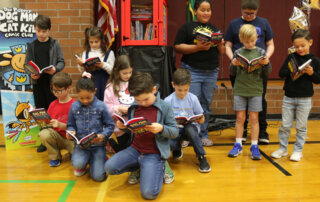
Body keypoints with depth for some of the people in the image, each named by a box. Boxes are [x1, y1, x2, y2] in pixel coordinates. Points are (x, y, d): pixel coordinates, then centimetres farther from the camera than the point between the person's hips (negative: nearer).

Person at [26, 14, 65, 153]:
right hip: (37, 83, 3)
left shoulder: (55, 44, 1)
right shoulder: (31, 46, 7)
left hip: (52, 82, -2)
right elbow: (27, 64, 7)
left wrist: (55, 69, -20)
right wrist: (31, 74, -12)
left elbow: (61, 62, 0)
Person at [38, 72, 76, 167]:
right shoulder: (53, 104, 6)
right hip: (57, 136, 3)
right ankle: (55, 157, -2)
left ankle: (72, 151, 13)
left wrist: (60, 125, -28)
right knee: (44, 134, -29)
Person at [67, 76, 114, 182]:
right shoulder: (74, 106, 3)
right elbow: (71, 125, 13)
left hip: (98, 145, -2)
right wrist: (71, 131, -10)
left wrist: (103, 135, -20)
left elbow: (110, 125, -1)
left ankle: (93, 160, 23)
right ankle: (83, 164, 11)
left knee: (98, 176, -12)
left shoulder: (101, 106, -5)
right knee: (77, 164, -30)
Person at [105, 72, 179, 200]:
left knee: (148, 193, -19)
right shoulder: (133, 107, 5)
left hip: (154, 154, -5)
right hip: (135, 150, 5)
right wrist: (123, 126, -4)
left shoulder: (164, 107, -7)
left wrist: (161, 128, -25)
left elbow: (175, 132, -4)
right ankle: (140, 167, 12)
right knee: (109, 167, -15)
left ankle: (159, 168, 14)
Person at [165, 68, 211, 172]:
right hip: (175, 129, 0)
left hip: (191, 127, 0)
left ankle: (201, 157, -18)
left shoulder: (193, 98, -3)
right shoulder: (168, 100, -5)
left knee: (189, 128, -37)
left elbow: (202, 119, 4)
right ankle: (177, 149, 11)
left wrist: (198, 119, -19)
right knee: (169, 143, -32)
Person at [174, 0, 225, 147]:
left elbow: (222, 52, 17)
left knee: (206, 104, 8)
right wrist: (198, 47, -16)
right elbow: (178, 47, -7)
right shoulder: (187, 28, 4)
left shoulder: (215, 29, 17)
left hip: (211, 72, 4)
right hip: (192, 71, -4)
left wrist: (220, 44, -5)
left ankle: (203, 135, 19)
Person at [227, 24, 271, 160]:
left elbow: (266, 74, 2)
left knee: (254, 118, 4)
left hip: (255, 90, 0)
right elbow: (232, 73, 5)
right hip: (240, 90, 1)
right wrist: (233, 65, -14)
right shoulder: (238, 53, 2)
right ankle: (238, 145, 17)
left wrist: (266, 64, -17)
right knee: (240, 118, 6)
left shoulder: (260, 52, 1)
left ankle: (254, 146, 14)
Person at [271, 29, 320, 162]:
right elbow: (281, 73, -2)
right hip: (289, 97, 1)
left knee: (301, 127, 7)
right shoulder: (291, 57, 2)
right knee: (285, 125, 8)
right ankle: (282, 148, 22)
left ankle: (298, 150, 21)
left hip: (304, 99, -1)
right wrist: (292, 71, -19)